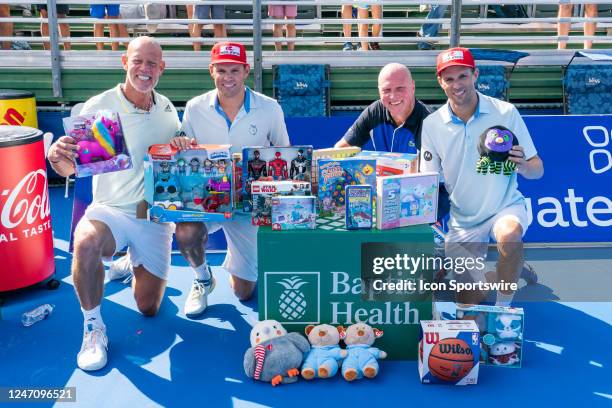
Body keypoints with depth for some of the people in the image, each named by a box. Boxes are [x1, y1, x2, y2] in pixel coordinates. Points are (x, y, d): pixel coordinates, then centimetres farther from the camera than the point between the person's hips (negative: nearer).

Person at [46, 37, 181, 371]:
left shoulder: (167, 109, 2)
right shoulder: (98, 106, -12)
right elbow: (70, 168, -14)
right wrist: (57, 157, -38)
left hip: (156, 216, 4)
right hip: (111, 209, -4)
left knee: (149, 308, 12)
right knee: (87, 243, -40)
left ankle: (133, 264, 46)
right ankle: (93, 327, -16)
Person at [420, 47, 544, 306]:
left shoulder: (505, 112, -10)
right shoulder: (432, 125, -7)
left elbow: (537, 170, -7)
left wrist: (522, 166, -31)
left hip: (505, 207, -2)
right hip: (462, 219, 3)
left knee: (510, 233, -38)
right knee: (468, 303, 7)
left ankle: (503, 308, -16)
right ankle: (510, 273, 37)